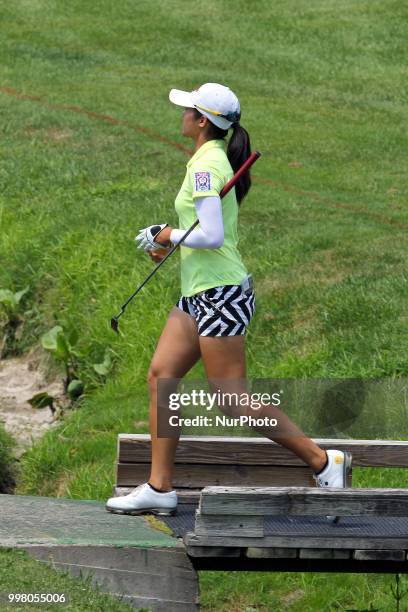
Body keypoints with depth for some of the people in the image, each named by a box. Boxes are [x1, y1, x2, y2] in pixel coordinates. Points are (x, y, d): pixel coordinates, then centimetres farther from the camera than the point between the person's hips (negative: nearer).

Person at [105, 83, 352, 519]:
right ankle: (159, 488, 8)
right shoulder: (214, 160, 13)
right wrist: (164, 241, 10)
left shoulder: (206, 166, -17)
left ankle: (323, 461, 2)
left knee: (233, 400, -5)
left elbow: (211, 236, -25)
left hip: (220, 295, -10)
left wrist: (171, 235, -9)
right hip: (198, 294, 10)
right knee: (161, 376, 6)